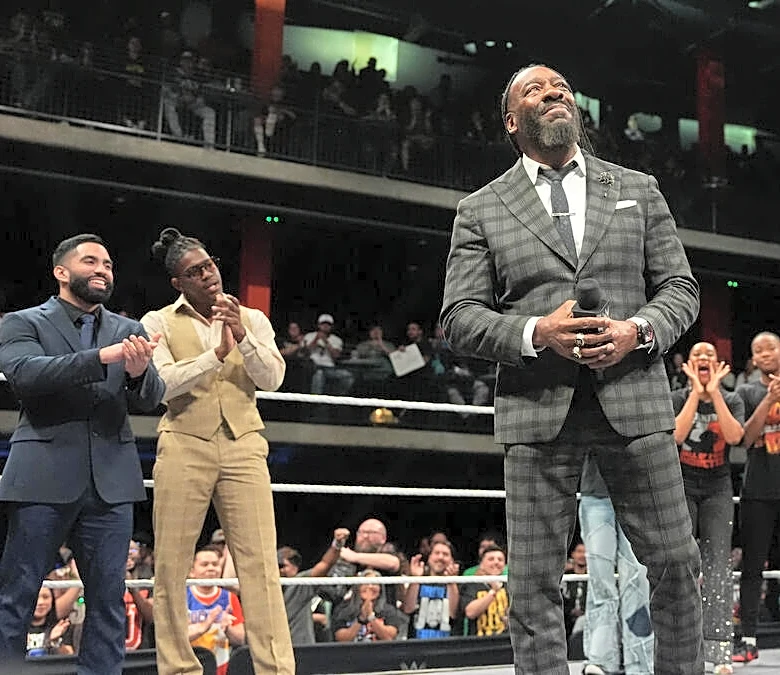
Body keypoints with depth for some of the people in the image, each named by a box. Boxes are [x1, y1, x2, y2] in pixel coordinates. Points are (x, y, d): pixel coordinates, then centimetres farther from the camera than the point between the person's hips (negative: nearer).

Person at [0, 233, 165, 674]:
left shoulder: (130, 332, 14)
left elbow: (151, 399, 3)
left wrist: (139, 372, -22)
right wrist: (102, 356, -25)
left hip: (111, 480, 3)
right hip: (44, 478, -3)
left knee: (109, 598, 5)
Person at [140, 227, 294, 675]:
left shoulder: (252, 319, 13)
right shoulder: (160, 323, 8)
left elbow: (273, 379, 3)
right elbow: (161, 383, -6)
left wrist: (242, 337, -10)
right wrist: (216, 353, -13)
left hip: (243, 447, 1)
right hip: (185, 447, -1)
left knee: (261, 564, -6)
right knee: (171, 567, 0)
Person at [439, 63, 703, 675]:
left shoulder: (638, 190, 15)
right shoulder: (481, 210, 9)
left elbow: (680, 287, 13)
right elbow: (460, 317, 3)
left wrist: (638, 330, -9)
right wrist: (535, 334, -15)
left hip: (633, 397, 2)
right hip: (537, 410, -1)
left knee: (676, 564, 6)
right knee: (534, 580, 1)